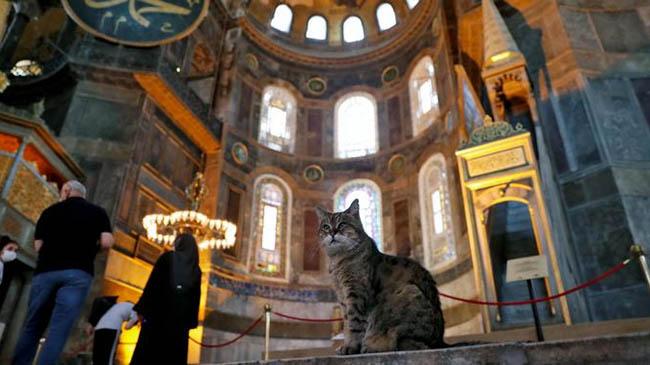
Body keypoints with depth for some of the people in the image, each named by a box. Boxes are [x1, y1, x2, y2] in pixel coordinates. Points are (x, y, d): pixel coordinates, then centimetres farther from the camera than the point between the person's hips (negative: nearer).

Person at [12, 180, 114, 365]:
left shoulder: (50, 211, 15)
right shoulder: (98, 212, 10)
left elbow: (38, 246, 11)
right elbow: (106, 242, -2)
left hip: (45, 271, 2)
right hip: (78, 273, -2)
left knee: (32, 328, 12)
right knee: (58, 330, -6)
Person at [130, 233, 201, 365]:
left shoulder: (167, 257, 4)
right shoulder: (196, 269, 13)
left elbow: (152, 284, -4)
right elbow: (196, 298, 9)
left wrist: (142, 309, -3)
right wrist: (190, 322, 11)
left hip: (159, 312, -3)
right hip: (180, 318, 3)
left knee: (147, 352, -2)